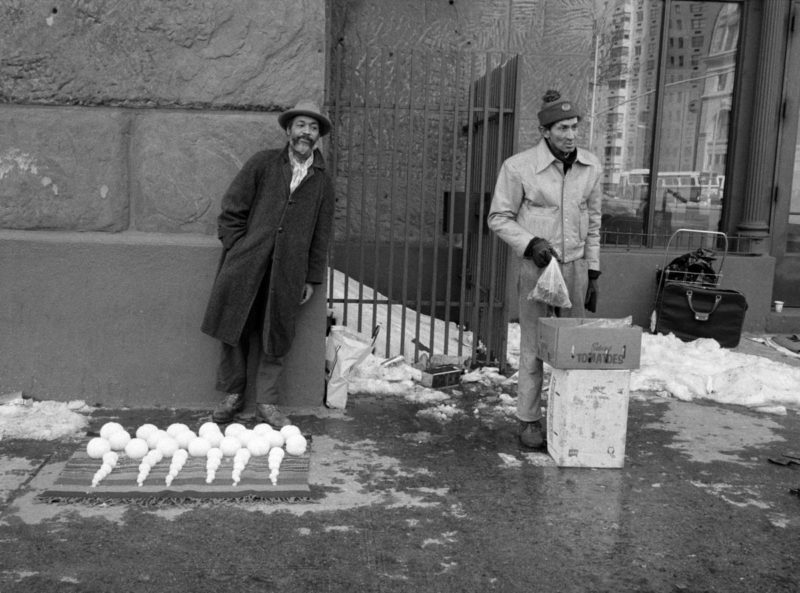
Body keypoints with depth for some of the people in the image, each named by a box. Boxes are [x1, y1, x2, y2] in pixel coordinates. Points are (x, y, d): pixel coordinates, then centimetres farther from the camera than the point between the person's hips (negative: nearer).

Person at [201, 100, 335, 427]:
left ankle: (266, 403, 16)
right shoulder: (262, 163, 5)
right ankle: (232, 394, 20)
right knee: (235, 330, 4)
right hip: (245, 266, -1)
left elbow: (321, 235, 13)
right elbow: (231, 211, 6)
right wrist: (237, 250, -2)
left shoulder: (322, 182, 11)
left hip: (288, 272, 1)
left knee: (275, 338, 4)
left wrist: (313, 278, 9)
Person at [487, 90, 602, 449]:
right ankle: (529, 421, 14)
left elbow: (592, 223, 12)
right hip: (536, 265, -4)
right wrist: (530, 243, -18)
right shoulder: (519, 167, -10)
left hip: (575, 265, 4)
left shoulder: (590, 166, 4)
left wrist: (593, 273, 11)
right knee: (534, 347, 2)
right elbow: (499, 218, -3)